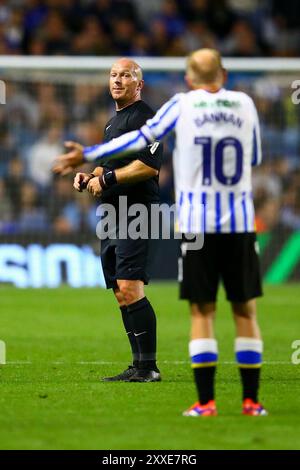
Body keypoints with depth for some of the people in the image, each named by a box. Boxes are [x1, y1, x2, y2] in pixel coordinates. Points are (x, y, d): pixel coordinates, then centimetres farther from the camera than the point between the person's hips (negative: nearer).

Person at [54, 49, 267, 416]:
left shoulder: (182, 106, 0)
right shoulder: (245, 104, 8)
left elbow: (141, 138, 1)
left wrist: (88, 155, 8)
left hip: (196, 223, -2)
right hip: (239, 223, 2)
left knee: (202, 312, 2)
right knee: (245, 311, 6)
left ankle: (206, 402, -3)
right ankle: (251, 400, 4)